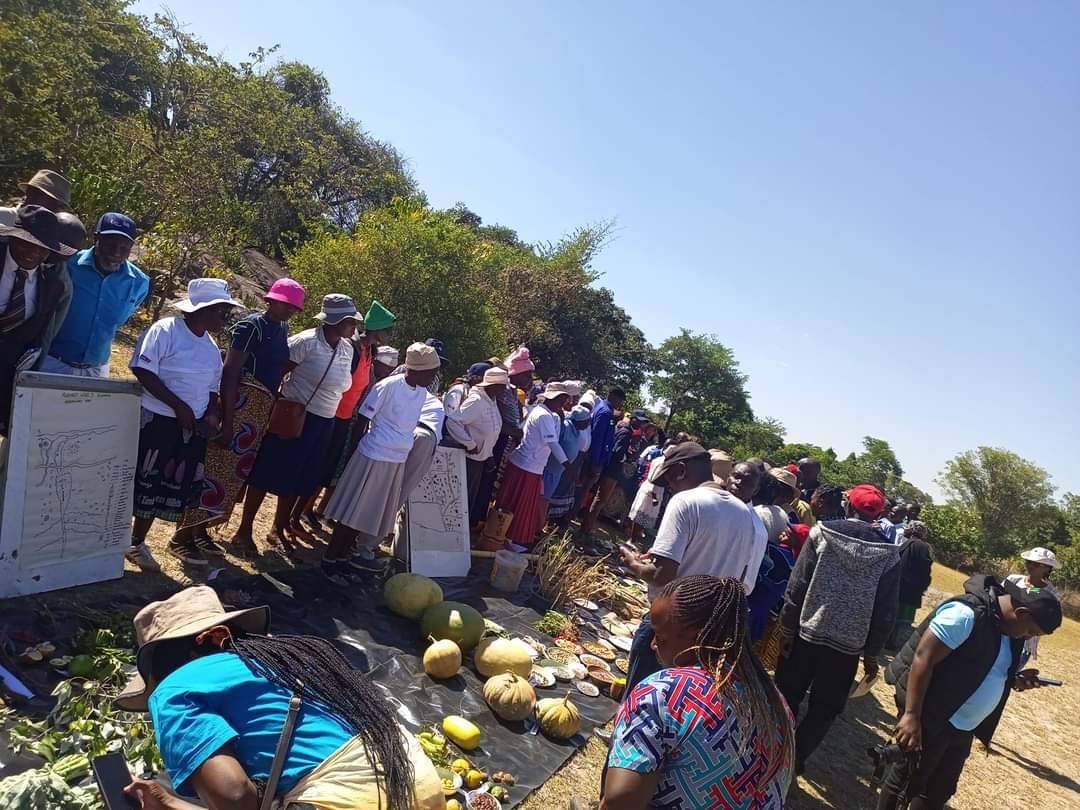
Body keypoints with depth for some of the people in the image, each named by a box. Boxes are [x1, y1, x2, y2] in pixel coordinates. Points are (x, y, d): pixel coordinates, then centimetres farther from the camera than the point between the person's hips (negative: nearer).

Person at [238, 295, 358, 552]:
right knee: (267, 473, 3)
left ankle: (280, 528, 32)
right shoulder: (307, 341, -16)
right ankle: (244, 529, 14)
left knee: (299, 478, 16)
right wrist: (276, 404, -16)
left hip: (323, 424, 7)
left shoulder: (347, 349, 5)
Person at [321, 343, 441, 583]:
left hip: (399, 462, 7)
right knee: (353, 510, 2)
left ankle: (345, 556, 30)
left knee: (374, 513, 15)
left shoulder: (422, 393, 4)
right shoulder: (388, 386, -17)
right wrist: (359, 449, -6)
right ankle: (330, 561, 15)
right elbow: (363, 419, -10)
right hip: (374, 457, -7)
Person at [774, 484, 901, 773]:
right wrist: (871, 653, 6)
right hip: (847, 644, 1)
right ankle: (794, 758, 16)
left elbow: (797, 587, -10)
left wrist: (787, 629, -3)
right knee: (825, 707, 17)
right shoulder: (889, 554, -4)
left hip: (806, 632, 0)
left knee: (787, 696, 17)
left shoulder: (823, 533, -8)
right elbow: (885, 612, -3)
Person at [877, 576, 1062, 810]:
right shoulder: (967, 615, -22)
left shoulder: (1011, 632, 7)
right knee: (904, 784, 4)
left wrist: (1016, 680, -1)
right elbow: (922, 658, -25)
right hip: (931, 720, -9)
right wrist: (911, 715, -27)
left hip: (963, 728, 9)